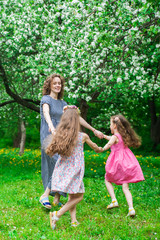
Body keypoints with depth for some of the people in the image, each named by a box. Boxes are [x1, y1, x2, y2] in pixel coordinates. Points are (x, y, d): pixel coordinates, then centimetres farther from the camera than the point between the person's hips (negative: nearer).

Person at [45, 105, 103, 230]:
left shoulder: (59, 135, -2)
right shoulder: (83, 136, -7)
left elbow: (50, 151, 9)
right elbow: (94, 147, 13)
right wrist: (99, 149, 37)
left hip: (62, 169, 5)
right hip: (74, 171, -5)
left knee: (72, 196, 18)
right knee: (78, 196, 5)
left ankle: (74, 220, 15)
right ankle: (57, 215, -7)